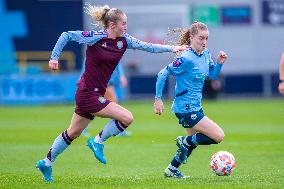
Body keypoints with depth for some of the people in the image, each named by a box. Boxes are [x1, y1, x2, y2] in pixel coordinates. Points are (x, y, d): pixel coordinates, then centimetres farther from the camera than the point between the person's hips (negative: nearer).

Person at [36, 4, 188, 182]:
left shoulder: (124, 40, 2)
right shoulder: (96, 37, -16)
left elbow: (147, 46, -2)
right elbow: (66, 35, -10)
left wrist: (171, 48, -12)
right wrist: (54, 57, -13)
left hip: (89, 94, 8)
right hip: (88, 94, -8)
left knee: (73, 133, 18)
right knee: (127, 117, -13)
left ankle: (46, 163, 29)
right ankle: (98, 142, 3)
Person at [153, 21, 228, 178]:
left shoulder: (205, 54, 4)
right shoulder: (186, 59, -21)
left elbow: (212, 75, 16)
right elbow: (163, 74, -18)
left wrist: (219, 63, -4)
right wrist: (158, 99, -17)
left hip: (195, 107, 10)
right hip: (186, 109, -10)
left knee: (193, 141, 24)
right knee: (218, 136, -12)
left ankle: (172, 170, 35)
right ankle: (185, 141, 5)